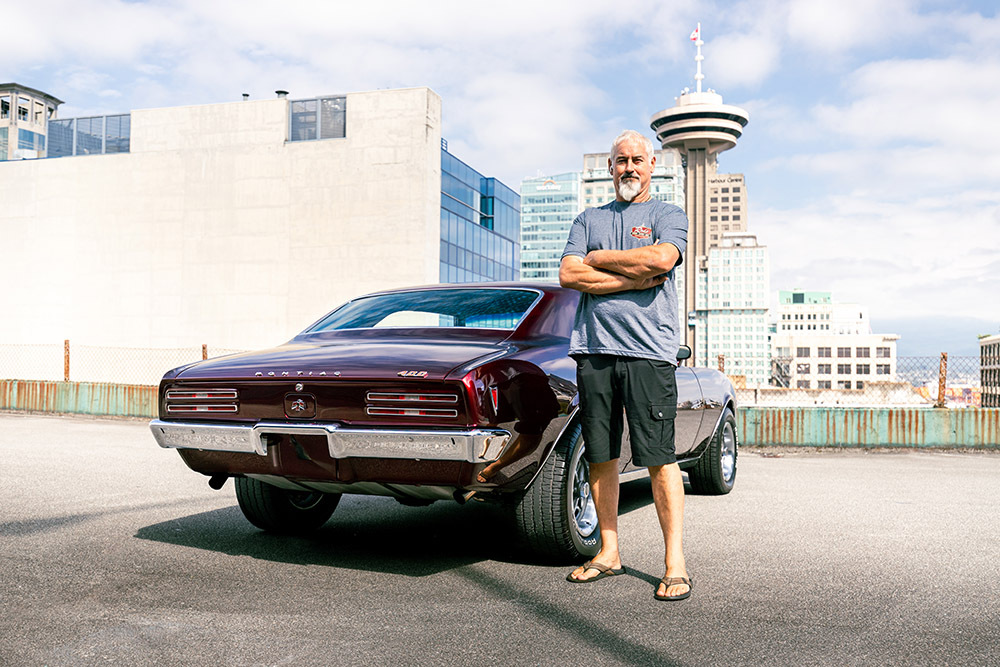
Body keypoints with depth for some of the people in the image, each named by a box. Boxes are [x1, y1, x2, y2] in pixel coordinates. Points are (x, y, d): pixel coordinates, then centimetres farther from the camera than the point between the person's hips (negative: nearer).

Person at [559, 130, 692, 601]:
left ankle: (675, 562, 1)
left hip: (648, 350, -3)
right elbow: (569, 274, 3)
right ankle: (609, 552, 18)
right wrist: (635, 280, -5)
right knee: (600, 456, 6)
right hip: (594, 349, 4)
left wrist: (599, 258, 0)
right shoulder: (588, 220, 20)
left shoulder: (668, 215, 11)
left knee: (659, 458, -6)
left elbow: (661, 259, -11)